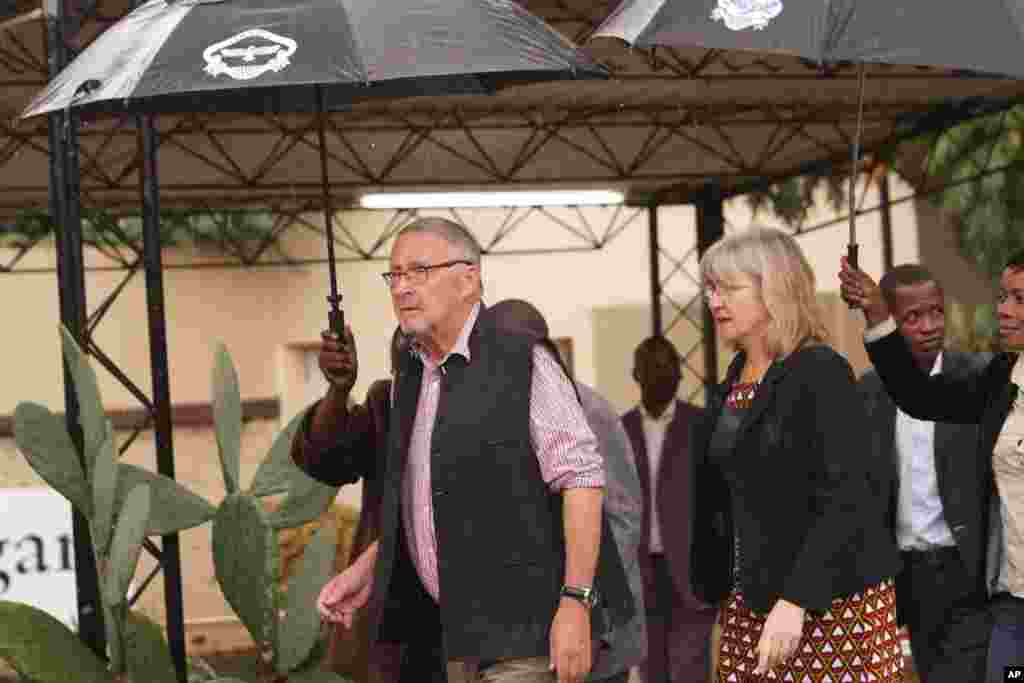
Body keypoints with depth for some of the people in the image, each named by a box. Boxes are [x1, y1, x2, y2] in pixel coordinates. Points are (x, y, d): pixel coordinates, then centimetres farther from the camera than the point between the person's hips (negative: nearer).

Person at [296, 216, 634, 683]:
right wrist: (366, 579, 12)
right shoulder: (407, 380, 13)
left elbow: (581, 479, -16)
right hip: (457, 632, 7)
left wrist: (576, 601, -21)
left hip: (523, 630, -7)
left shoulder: (523, 363, -10)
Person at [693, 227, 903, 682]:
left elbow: (845, 501, -19)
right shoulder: (732, 386, 11)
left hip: (831, 602, -7)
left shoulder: (821, 373, -11)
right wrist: (715, 589, 12)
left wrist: (796, 601, -25)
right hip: (750, 600, 7)